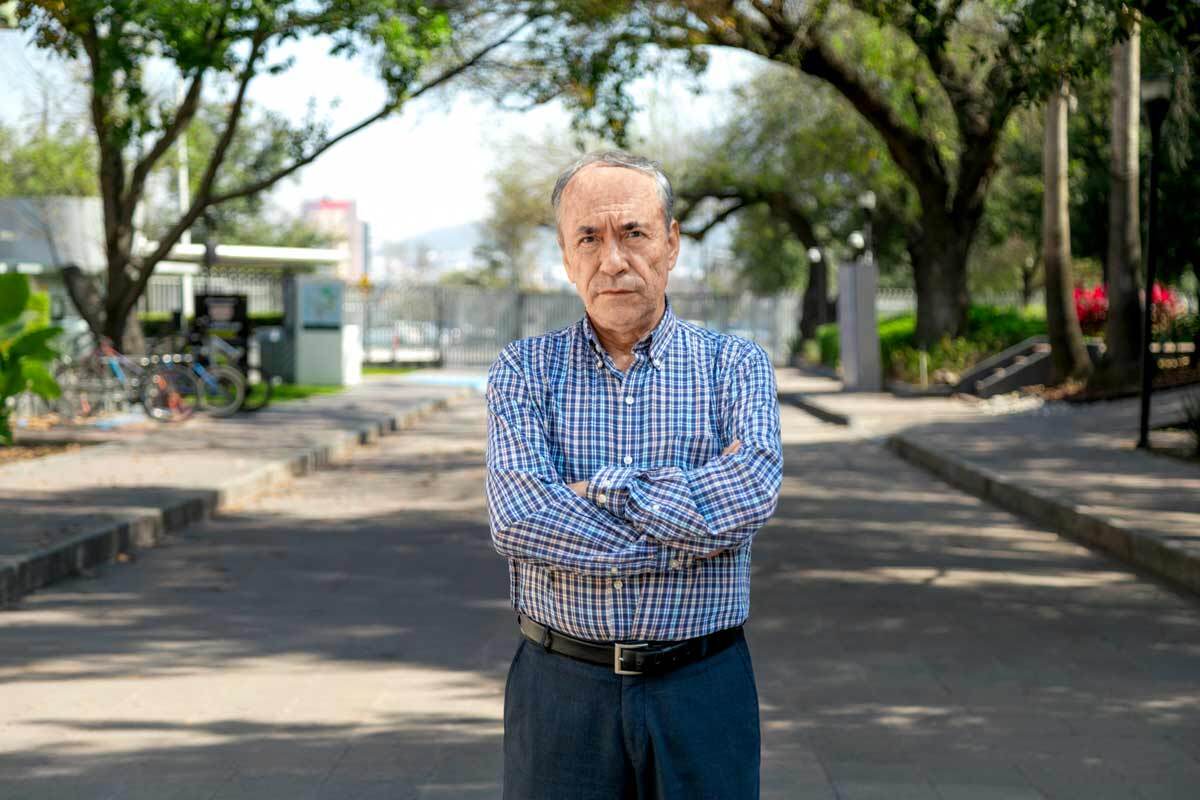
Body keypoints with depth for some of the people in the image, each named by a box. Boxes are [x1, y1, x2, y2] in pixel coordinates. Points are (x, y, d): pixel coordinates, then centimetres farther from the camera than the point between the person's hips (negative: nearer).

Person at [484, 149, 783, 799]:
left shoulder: (734, 363, 3)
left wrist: (603, 487, -16)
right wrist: (690, 530, -15)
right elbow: (519, 519, -14)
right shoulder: (525, 370, 3)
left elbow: (753, 490, -17)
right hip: (561, 689, 0)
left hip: (702, 691, 0)